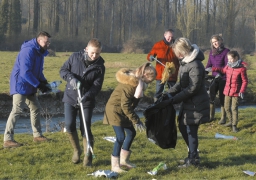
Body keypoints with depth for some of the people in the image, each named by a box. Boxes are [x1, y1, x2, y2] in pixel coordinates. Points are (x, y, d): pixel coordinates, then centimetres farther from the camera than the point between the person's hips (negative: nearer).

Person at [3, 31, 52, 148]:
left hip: (29, 86, 10)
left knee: (36, 108, 13)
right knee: (17, 111, -13)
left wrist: (44, 82, 4)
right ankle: (8, 139, -13)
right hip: (20, 85, -10)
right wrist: (39, 85, -23)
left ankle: (37, 135, 24)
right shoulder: (28, 51, -22)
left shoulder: (39, 52, 9)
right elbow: (25, 72, -28)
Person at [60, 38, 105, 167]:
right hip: (70, 98, 1)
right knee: (69, 125, -6)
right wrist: (71, 78, -21)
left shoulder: (100, 66, -7)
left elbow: (97, 86, -13)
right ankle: (76, 150, 18)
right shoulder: (75, 57, -6)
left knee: (85, 128, -4)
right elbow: (63, 70, 1)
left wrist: (87, 96, -30)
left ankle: (88, 157, 10)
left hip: (87, 101, -1)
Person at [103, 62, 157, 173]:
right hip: (115, 110, -10)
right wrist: (135, 121, -21)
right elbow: (125, 105, -25)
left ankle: (124, 160, 27)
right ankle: (115, 166, -4)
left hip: (122, 111, 10)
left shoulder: (138, 82, 3)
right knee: (121, 137, -11)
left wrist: (136, 119, 7)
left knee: (131, 133, 14)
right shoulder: (130, 84, -27)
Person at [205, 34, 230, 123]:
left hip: (223, 79, -5)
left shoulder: (226, 51, -8)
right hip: (214, 78, 5)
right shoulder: (212, 52, 8)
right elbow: (209, 65, 7)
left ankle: (223, 118, 13)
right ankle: (211, 116, 18)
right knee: (211, 97, 4)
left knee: (222, 98, 2)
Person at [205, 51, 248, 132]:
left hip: (236, 92, -6)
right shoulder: (228, 66, 0)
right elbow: (223, 70, 24)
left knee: (234, 108, -5)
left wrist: (242, 91, -18)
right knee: (227, 107, 13)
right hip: (227, 90, 6)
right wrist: (213, 69, 15)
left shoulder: (241, 68, -15)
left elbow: (245, 81, -10)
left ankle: (234, 125, 5)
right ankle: (231, 121, 32)